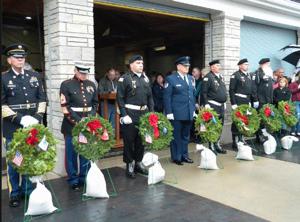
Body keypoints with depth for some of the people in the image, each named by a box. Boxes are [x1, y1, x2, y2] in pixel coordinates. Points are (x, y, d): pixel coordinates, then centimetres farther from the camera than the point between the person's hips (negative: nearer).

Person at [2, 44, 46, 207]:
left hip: (33, 126, 3)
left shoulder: (35, 76, 10)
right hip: (12, 128, -3)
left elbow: (42, 99, 8)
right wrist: (20, 119, -15)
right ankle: (14, 194, 20)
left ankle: (28, 190, 26)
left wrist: (37, 117, -6)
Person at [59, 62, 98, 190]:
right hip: (72, 125, -4)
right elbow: (65, 106, -10)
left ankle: (84, 178, 25)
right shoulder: (66, 85, -4)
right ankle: (73, 180, 19)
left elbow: (95, 103, 14)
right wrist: (79, 121, -15)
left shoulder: (91, 85, 10)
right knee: (72, 154, 5)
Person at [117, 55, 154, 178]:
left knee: (142, 140, 14)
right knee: (129, 141, 4)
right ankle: (129, 165, 17)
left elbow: (150, 97, 15)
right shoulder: (124, 78, -6)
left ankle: (138, 162, 28)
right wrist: (124, 115, -16)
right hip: (130, 115, -6)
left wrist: (152, 112, 6)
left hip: (144, 114, 6)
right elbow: (120, 98, -10)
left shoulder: (145, 78, 12)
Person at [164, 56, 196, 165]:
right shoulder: (171, 79, -5)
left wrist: (193, 109, 11)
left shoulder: (190, 78, 13)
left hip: (189, 113, 6)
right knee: (176, 136, 4)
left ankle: (184, 155, 26)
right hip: (177, 114, -6)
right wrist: (169, 113, -13)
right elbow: (166, 97, -8)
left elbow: (192, 94, 17)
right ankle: (176, 157, 15)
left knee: (185, 135, 14)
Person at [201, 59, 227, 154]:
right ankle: (211, 146, 6)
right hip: (212, 106, -8)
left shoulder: (220, 77, 15)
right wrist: (206, 104, -17)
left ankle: (217, 145, 25)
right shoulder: (208, 78, -10)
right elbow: (204, 92, -13)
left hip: (221, 106, 8)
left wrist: (224, 102, 19)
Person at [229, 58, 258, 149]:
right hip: (238, 102, -7)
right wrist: (233, 103, -15)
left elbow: (252, 89, 17)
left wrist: (255, 100, 11)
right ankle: (235, 142, 5)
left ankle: (242, 139, 25)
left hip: (247, 101, 7)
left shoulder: (249, 75, 15)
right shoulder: (235, 75, -6)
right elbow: (231, 90, -10)